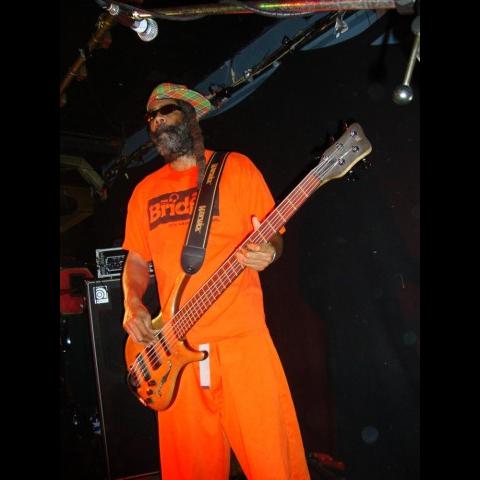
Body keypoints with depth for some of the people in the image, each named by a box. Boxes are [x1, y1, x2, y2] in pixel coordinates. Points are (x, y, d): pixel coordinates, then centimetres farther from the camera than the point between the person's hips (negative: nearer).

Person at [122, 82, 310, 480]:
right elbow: (135, 260, 19)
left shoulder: (235, 166, 5)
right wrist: (133, 304, 1)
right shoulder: (145, 190, 17)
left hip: (241, 336, -3)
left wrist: (268, 251, -19)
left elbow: (273, 234, 4)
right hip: (173, 346, 4)